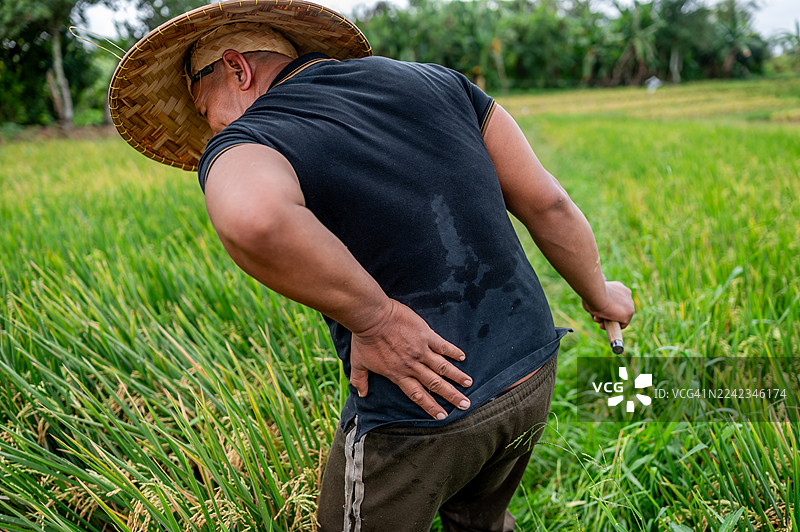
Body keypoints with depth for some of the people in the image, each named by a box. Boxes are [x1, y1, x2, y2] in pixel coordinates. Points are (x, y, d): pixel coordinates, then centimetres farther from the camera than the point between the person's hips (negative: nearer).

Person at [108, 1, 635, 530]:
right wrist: (599, 294, 21)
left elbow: (252, 217, -38)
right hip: (532, 378, 6)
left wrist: (374, 319, -23)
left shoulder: (245, 144, -11)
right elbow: (549, 204, 4)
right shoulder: (435, 82, 4)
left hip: (420, 414, -5)